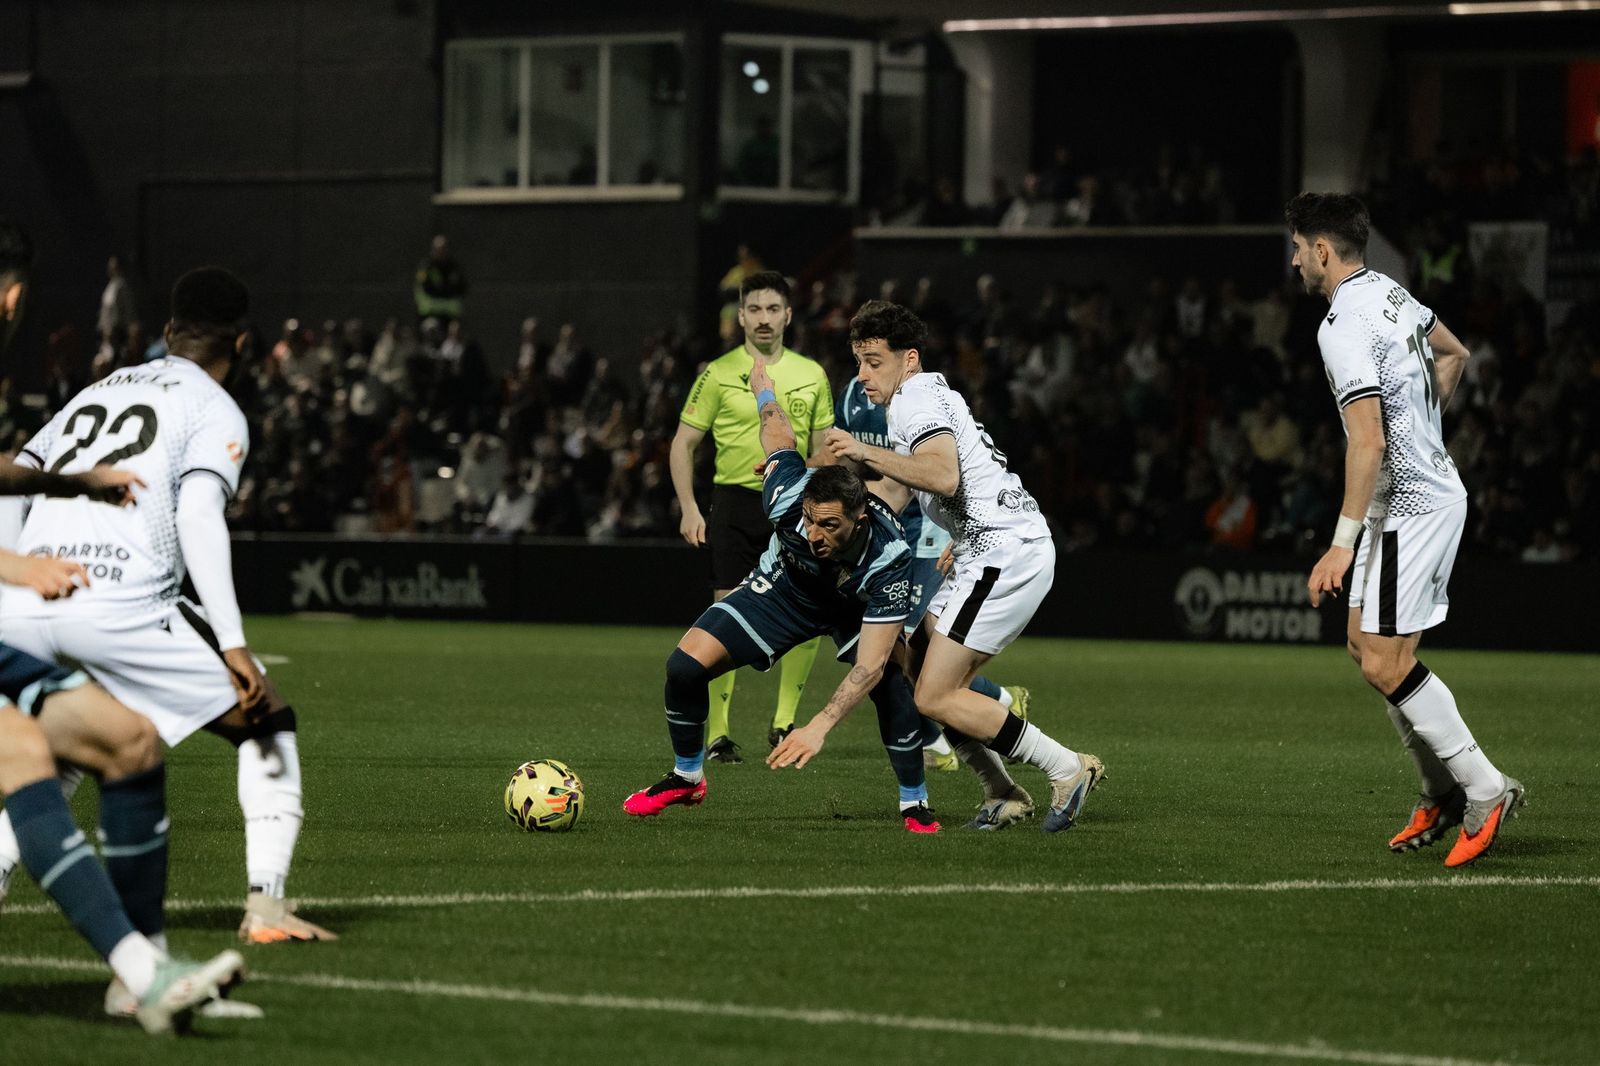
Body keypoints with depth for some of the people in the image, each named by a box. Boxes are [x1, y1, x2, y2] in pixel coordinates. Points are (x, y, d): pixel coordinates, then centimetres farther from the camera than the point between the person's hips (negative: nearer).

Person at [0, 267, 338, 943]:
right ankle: (266, 904, 0)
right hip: (121, 605, -6)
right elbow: (198, 518, -8)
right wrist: (232, 644, -13)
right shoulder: (216, 411, 8)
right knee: (267, 723, 11)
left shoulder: (93, 393, 27)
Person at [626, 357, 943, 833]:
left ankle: (915, 804, -9)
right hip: (784, 586, 2)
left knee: (891, 680, -31)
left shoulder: (889, 558, -42)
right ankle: (686, 779, 13)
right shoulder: (789, 498, -37)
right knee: (685, 665, -12)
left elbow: (870, 664, -42)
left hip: (857, 608, -2)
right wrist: (764, 389, 9)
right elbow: (780, 434, -13)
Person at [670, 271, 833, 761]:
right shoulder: (719, 374, 0)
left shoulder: (811, 376, 9)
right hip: (735, 503, -2)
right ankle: (717, 734, 3)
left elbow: (821, 449, 17)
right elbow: (682, 444, 3)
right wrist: (689, 510, -7)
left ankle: (784, 722, 10)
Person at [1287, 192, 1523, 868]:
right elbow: (1453, 354, 28)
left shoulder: (1344, 326, -19)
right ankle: (1441, 794, 16)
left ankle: (1485, 791, -6)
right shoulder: (1390, 293, 10)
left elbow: (1368, 440, -26)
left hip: (1410, 506, -10)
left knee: (1387, 666, -9)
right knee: (1365, 647, 13)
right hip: (1436, 488, 10)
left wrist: (1342, 543, -25)